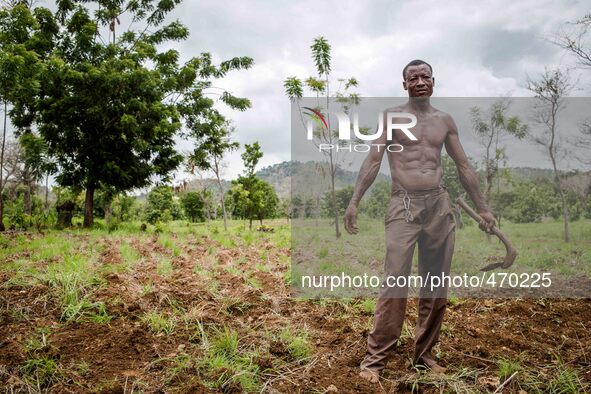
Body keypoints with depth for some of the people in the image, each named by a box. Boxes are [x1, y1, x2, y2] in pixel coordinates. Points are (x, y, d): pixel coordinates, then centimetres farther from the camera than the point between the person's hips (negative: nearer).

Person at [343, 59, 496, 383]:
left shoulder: (445, 121, 14)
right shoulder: (391, 116, 3)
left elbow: (464, 166, 16)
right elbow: (373, 161, -3)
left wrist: (482, 208, 14)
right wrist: (354, 201, -14)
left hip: (439, 205, 5)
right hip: (404, 205, -4)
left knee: (437, 284, 7)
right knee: (394, 282, -10)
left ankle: (424, 353, 21)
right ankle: (375, 358, -1)